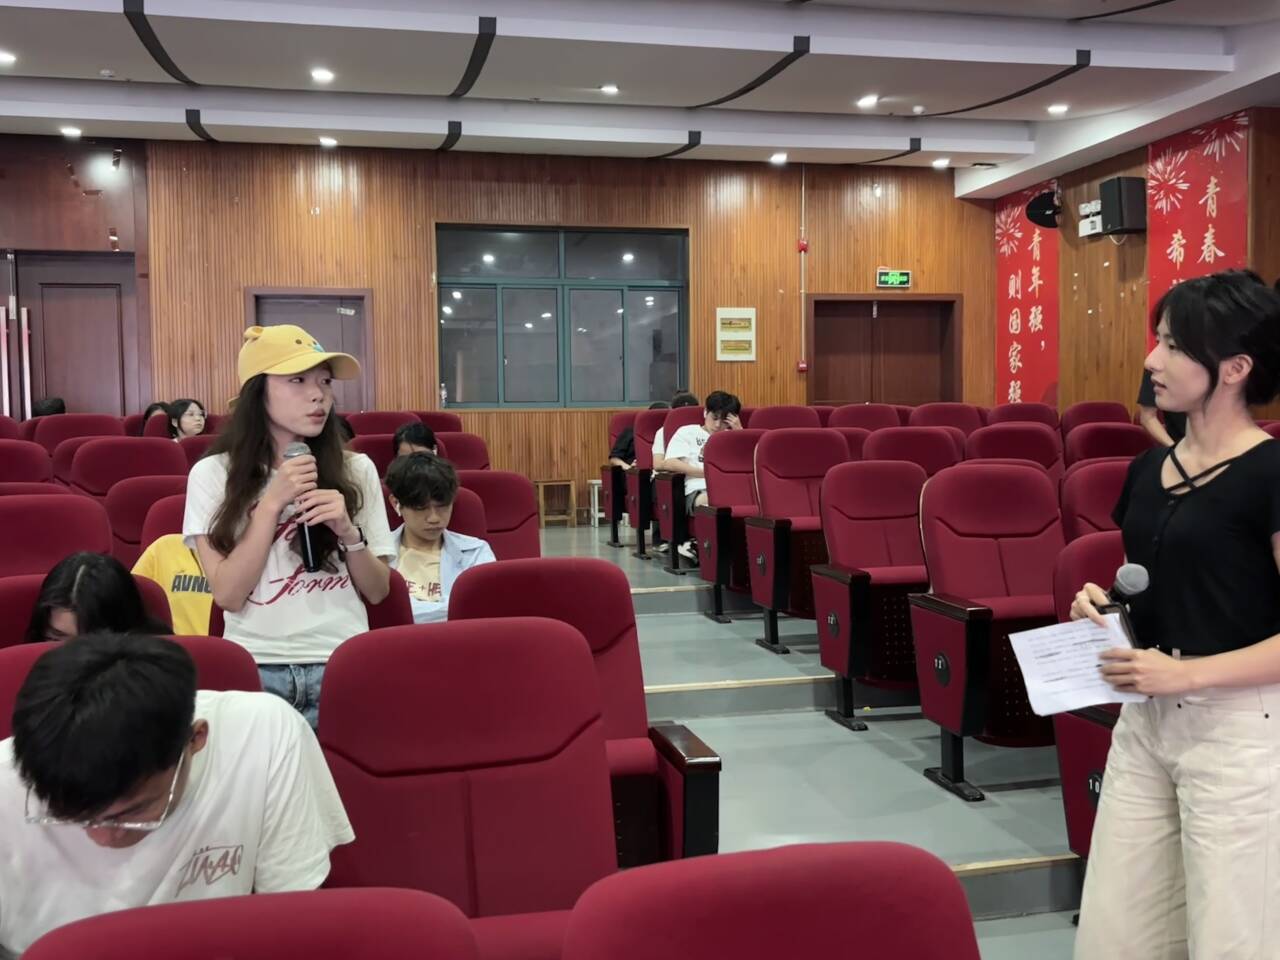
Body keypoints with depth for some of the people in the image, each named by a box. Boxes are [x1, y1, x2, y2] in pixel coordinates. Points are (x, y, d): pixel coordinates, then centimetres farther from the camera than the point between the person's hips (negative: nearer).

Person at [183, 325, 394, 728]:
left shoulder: (356, 470, 5)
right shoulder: (213, 474, 0)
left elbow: (378, 591, 6)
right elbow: (228, 595, -7)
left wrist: (349, 533, -11)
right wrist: (272, 503, -13)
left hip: (341, 666, 1)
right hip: (255, 669, -1)